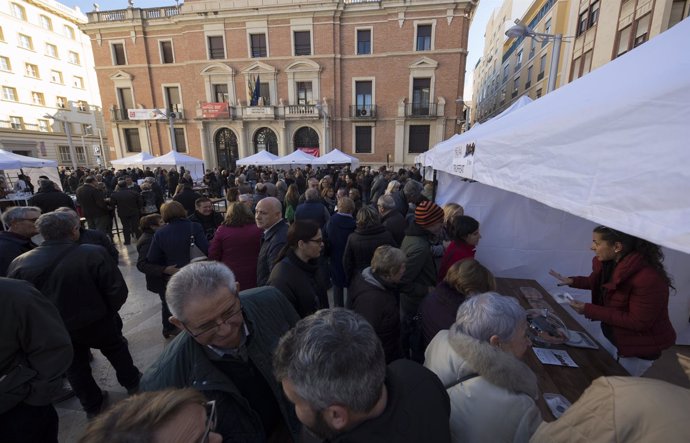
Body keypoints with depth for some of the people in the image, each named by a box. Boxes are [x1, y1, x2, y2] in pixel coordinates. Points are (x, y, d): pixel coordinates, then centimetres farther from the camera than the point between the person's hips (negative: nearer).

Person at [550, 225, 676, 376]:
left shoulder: (648, 278, -34)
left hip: (640, 348, -7)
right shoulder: (607, 262, -11)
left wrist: (589, 310, -30)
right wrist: (572, 281, -3)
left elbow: (638, 322, -29)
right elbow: (599, 282, 12)